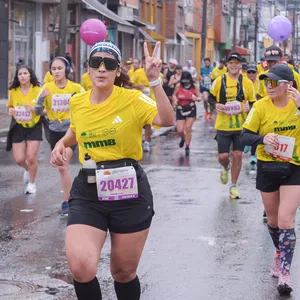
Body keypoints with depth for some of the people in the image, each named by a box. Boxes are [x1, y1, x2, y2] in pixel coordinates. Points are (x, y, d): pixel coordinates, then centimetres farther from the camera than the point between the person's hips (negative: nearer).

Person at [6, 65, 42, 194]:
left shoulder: (37, 90, -10)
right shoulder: (13, 91, -3)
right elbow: (10, 106, 14)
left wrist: (34, 109, -23)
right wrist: (10, 111, -9)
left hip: (34, 127, -2)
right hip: (18, 127, 2)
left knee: (31, 157, -6)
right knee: (19, 159, 0)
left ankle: (31, 183, 19)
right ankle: (28, 169, 37)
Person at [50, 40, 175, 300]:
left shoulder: (132, 99, -9)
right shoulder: (77, 102, 4)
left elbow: (167, 120, -27)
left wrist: (155, 81, -33)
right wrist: (61, 144, 9)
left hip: (129, 191, -2)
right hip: (88, 191, 2)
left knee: (124, 272, 11)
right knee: (81, 268, -19)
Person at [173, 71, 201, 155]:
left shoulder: (193, 87, -7)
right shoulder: (178, 86, -6)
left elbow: (199, 97, -4)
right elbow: (174, 95, 10)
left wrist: (196, 98, -27)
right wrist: (175, 100, -11)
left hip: (191, 109, -1)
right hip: (180, 110, 1)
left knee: (188, 128, -8)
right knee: (180, 130, -4)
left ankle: (187, 147, 7)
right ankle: (183, 139, 33)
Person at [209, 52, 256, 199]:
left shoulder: (247, 83, 0)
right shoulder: (219, 81, -2)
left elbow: (253, 103, 8)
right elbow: (211, 97, 10)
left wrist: (248, 107, -14)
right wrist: (216, 104, -11)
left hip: (241, 125, 1)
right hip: (223, 125, 0)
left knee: (238, 155, 3)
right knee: (223, 156, 0)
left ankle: (234, 186, 19)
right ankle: (226, 168, 38)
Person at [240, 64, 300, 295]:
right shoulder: (261, 106, -9)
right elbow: (245, 136, -7)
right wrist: (263, 138, -27)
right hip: (267, 168, 2)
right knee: (273, 218, 15)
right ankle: (280, 252, 43)